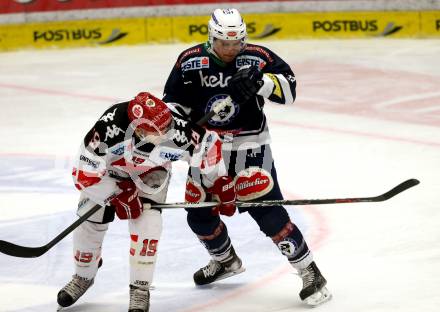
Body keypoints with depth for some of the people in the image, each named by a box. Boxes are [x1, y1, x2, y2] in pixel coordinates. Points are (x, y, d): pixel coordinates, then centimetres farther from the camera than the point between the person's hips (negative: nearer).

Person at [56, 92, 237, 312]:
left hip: (151, 172, 1)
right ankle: (83, 276, 26)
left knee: (146, 223, -17)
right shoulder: (110, 128, -45)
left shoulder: (176, 132, -38)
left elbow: (209, 145, -17)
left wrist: (220, 183, -9)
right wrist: (117, 196, -28)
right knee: (90, 222, -1)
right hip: (107, 169, -1)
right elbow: (86, 173, -35)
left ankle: (140, 289, -4)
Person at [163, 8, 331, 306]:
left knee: (266, 209, -16)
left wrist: (260, 81, -32)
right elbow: (173, 102, 4)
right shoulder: (190, 61, -6)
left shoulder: (257, 57, -12)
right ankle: (226, 260, 42)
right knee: (199, 213, 11)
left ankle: (310, 272, -8)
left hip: (249, 144, -4)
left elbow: (289, 86, -16)